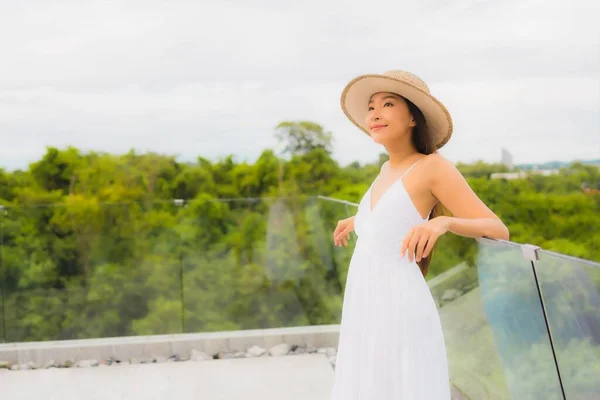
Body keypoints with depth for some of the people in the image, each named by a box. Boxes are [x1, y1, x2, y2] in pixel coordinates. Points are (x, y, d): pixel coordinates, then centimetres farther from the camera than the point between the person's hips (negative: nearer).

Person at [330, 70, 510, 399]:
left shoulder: (434, 166, -9)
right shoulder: (389, 168, 13)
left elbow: (499, 231, -13)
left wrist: (443, 222, -30)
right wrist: (357, 220, 43)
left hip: (401, 314, -8)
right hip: (366, 314, 8)